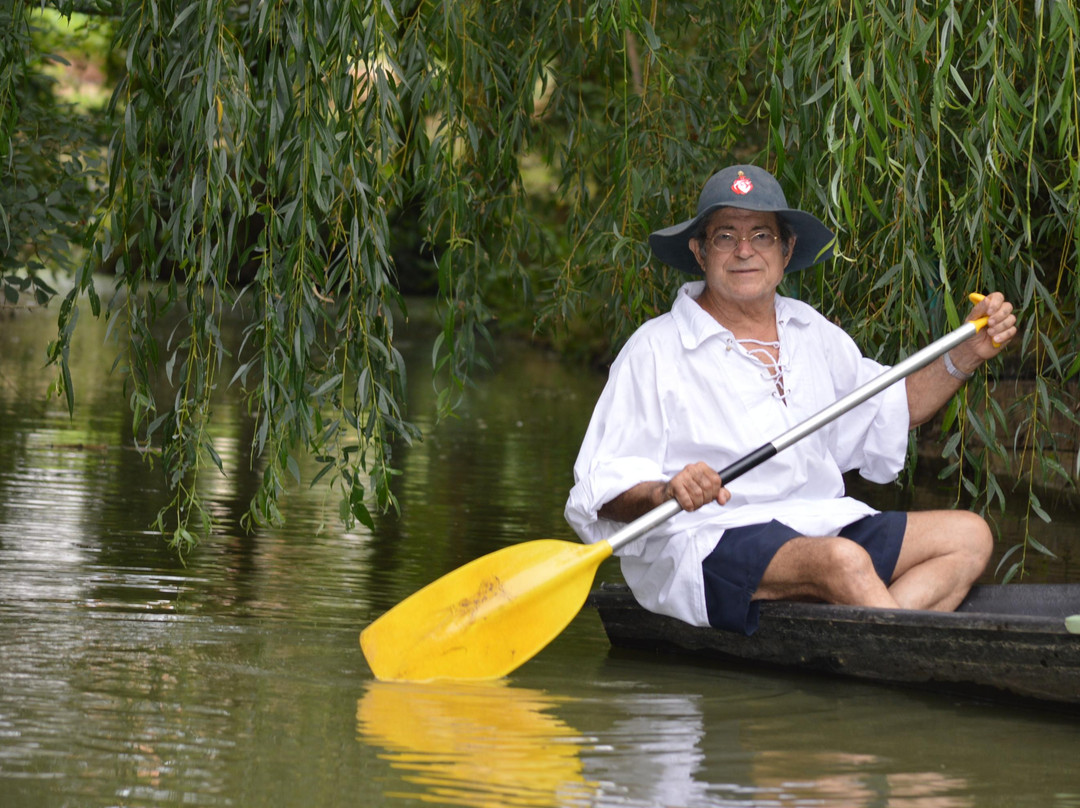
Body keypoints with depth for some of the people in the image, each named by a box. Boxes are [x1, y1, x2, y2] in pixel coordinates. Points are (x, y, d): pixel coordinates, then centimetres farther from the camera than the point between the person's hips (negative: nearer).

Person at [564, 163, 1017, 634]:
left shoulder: (812, 332, 17)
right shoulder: (656, 351, -3)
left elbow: (894, 408, 32)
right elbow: (602, 494, -9)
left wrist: (969, 354, 18)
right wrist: (665, 493, -30)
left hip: (821, 526, 8)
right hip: (706, 546, -8)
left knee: (968, 536, -7)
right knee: (842, 561, -34)